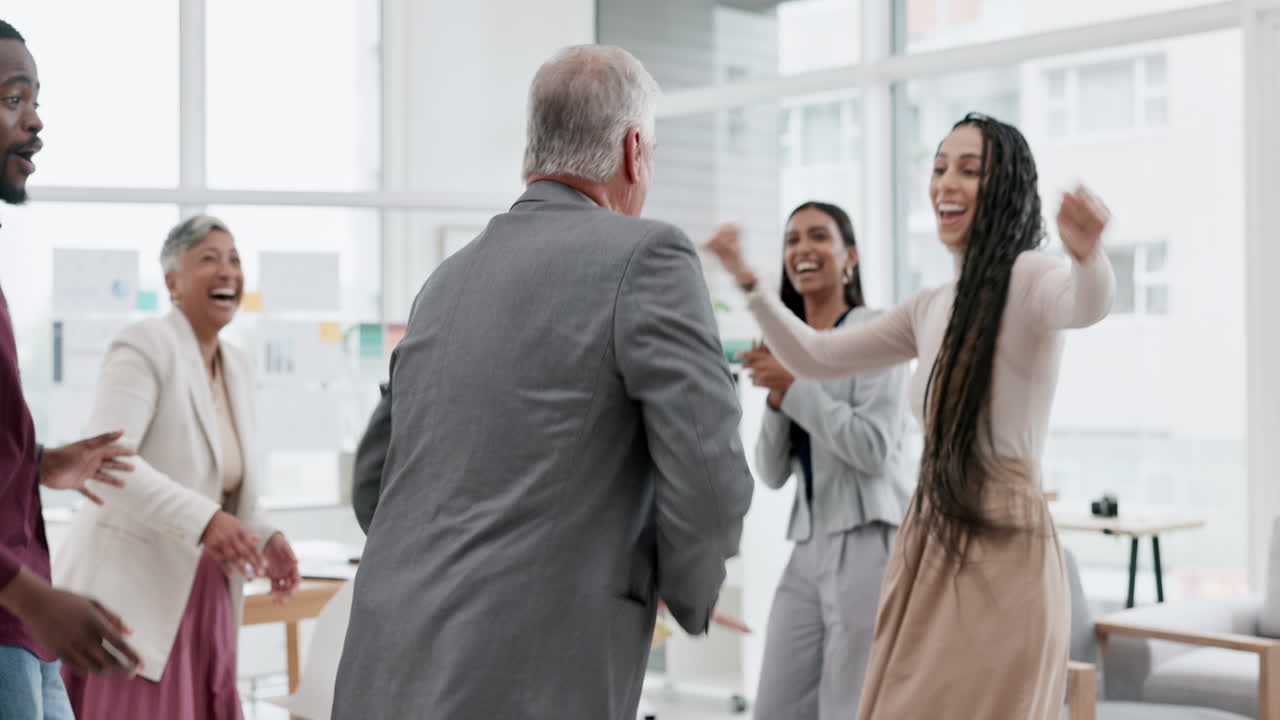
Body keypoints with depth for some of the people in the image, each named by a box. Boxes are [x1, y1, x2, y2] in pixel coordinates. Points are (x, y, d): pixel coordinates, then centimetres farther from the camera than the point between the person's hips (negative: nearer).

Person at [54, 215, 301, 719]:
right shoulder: (143, 348, -9)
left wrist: (266, 538, -1)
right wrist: (204, 520, -32)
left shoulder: (237, 367, 13)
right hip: (132, 593, -7)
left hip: (202, 597, 7)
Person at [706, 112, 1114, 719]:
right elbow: (816, 357, 21)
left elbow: (1086, 304, -31)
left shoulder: (1028, 277, -8)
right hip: (929, 545, 8)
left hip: (1003, 549, -7)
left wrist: (1089, 255, -54)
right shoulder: (930, 310, 15)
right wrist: (747, 281, 12)